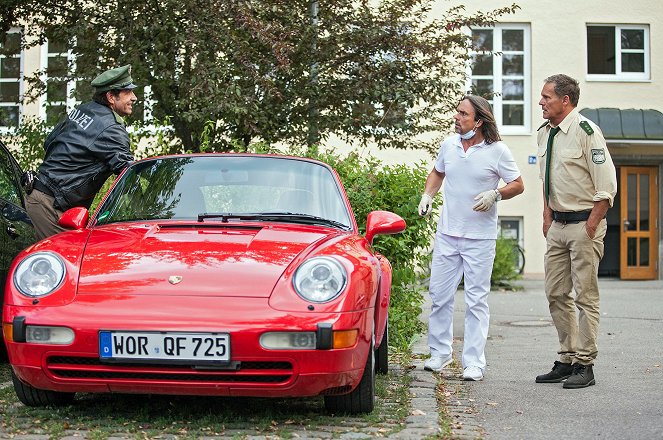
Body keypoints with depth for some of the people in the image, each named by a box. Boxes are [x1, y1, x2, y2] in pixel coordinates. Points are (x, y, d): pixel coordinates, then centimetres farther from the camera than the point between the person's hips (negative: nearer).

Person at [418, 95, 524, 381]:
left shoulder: (497, 151, -6)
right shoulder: (449, 145, 6)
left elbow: (518, 184, 1)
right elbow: (437, 172, 23)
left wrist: (496, 194, -17)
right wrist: (427, 195, 7)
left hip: (480, 238, -4)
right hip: (447, 233, 4)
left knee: (476, 301, -2)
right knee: (440, 295, 7)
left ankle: (474, 362, 2)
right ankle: (439, 353, 21)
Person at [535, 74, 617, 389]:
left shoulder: (586, 131, -14)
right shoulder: (544, 133, 9)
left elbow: (607, 186, -13)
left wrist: (590, 227, -13)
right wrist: (547, 218, 14)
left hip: (584, 224, -8)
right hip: (557, 224, 8)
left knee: (586, 296, -2)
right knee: (556, 294, 10)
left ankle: (584, 365, 3)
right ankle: (566, 360, 19)